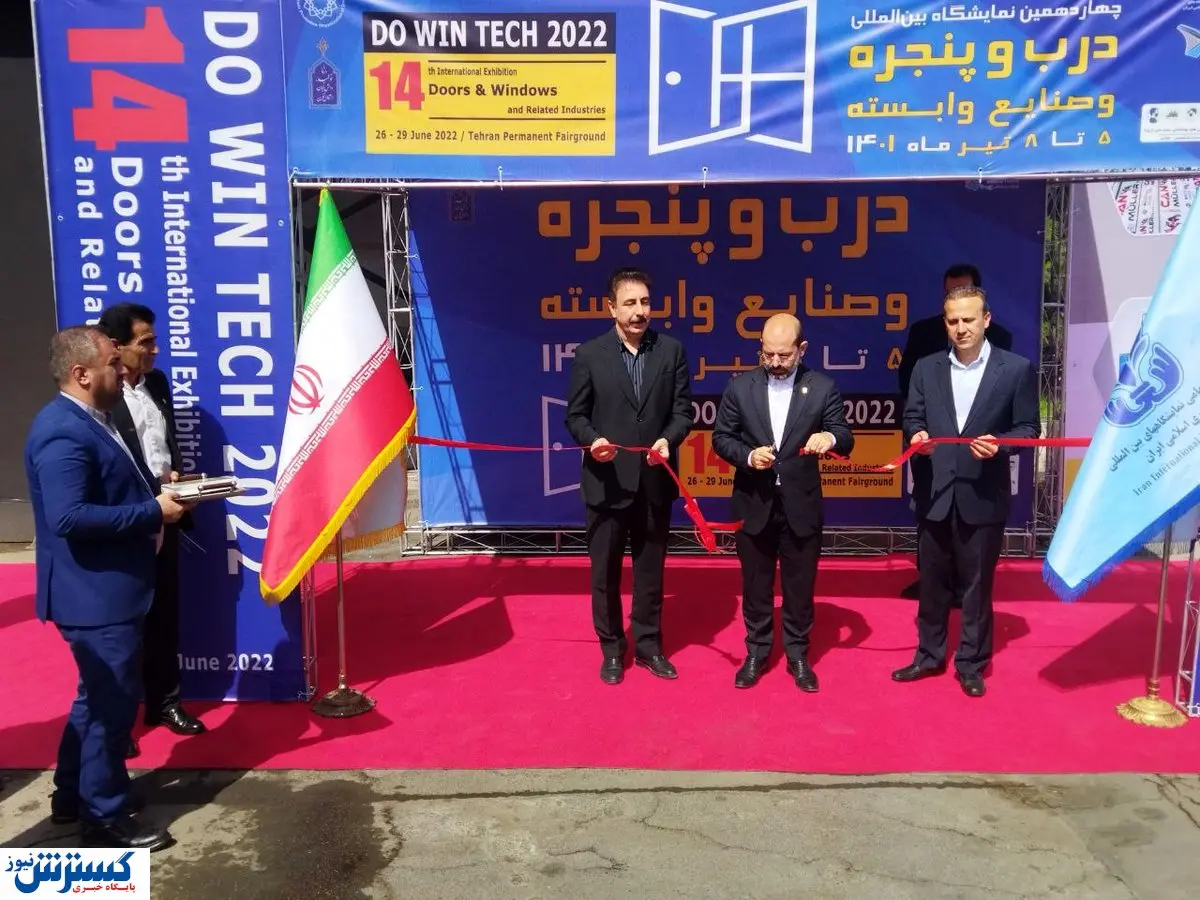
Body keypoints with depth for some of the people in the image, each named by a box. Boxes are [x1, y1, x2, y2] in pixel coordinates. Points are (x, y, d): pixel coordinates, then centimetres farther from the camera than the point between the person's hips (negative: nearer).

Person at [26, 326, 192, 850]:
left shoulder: (89, 421, 11)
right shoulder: (63, 433, -22)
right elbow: (69, 516, -30)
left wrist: (157, 492, 3)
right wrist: (154, 512, -25)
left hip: (106, 590, 11)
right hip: (95, 595, -11)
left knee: (99, 698, 22)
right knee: (113, 703, 2)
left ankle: (72, 796, 37)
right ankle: (105, 816, 19)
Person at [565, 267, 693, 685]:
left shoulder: (672, 350, 2)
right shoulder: (589, 354, -3)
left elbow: (683, 410, 1)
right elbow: (575, 415, -1)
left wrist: (668, 439, -19)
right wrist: (592, 440, -21)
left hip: (654, 481, 2)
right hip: (607, 482, -1)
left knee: (651, 569, 14)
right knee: (605, 571, 9)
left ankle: (648, 645, 30)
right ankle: (612, 649, 26)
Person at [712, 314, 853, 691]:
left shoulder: (823, 387, -3)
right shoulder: (739, 387, -2)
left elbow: (845, 440, -3)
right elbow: (721, 437, 2)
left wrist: (830, 438, -27)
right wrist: (748, 456, -17)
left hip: (801, 505, 0)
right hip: (753, 505, 1)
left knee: (800, 586, 11)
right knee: (755, 585, 13)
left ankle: (798, 655, 28)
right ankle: (756, 653, 29)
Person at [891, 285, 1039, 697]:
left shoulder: (1017, 369, -3)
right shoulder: (926, 368, 5)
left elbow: (1028, 428, -2)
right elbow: (912, 417, 8)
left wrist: (999, 444, -21)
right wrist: (917, 434, -15)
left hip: (983, 497, -3)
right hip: (936, 494, 3)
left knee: (977, 585, 9)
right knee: (932, 581, 14)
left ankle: (971, 663, 24)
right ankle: (929, 655, 30)